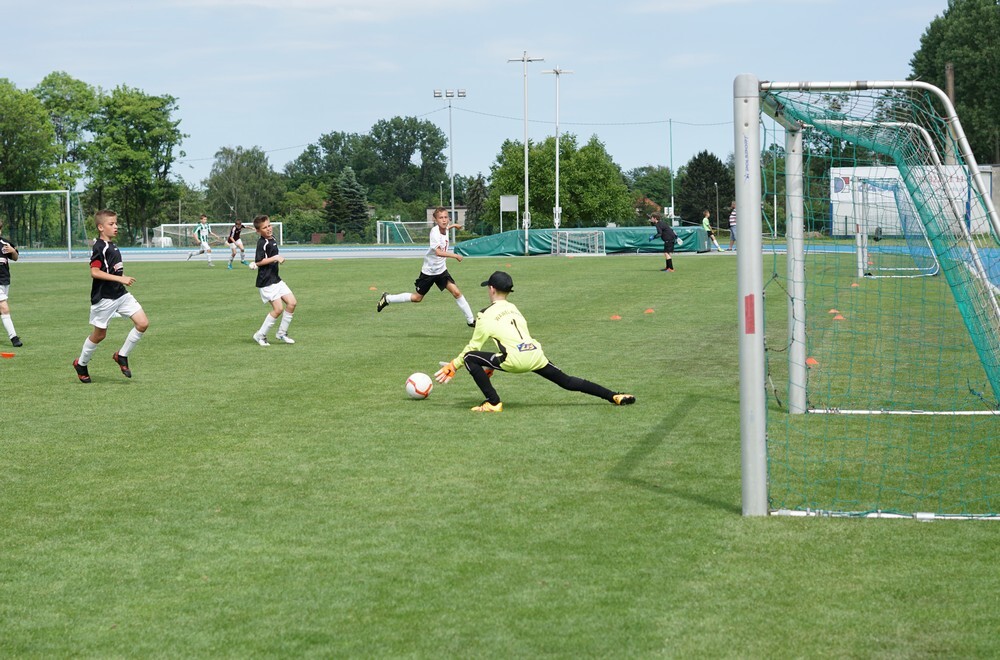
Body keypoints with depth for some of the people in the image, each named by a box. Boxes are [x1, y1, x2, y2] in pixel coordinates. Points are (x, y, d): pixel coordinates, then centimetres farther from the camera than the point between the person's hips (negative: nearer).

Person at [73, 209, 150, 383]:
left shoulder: (112, 246, 11)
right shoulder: (99, 247, -16)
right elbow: (94, 272, -26)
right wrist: (120, 278, -27)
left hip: (120, 294, 8)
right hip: (103, 297, -8)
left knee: (143, 323, -5)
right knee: (99, 334, 6)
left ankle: (122, 356, 9)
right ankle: (81, 364, 28)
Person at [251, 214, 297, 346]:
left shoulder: (272, 239, 12)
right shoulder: (262, 243, -16)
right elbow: (258, 262, -22)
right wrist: (275, 258, -22)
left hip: (276, 279, 9)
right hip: (266, 281, -9)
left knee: (292, 302, 2)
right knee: (278, 308, -12)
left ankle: (282, 333, 14)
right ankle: (260, 335, 2)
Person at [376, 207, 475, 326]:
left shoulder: (445, 229, -2)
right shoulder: (435, 232, -25)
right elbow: (438, 252, -36)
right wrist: (455, 256, -31)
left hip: (441, 269, 6)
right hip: (429, 270, -6)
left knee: (456, 292, -9)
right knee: (417, 298, 8)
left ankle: (471, 320, -2)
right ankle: (387, 298, 25)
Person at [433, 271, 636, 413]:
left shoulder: (486, 316, 5)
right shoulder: (513, 308, 24)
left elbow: (474, 346, 5)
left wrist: (453, 366, 16)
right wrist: (491, 366, 39)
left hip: (515, 360, -6)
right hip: (535, 355, 7)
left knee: (470, 358, 4)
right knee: (567, 382, 18)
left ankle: (493, 403, 0)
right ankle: (614, 396, 12)